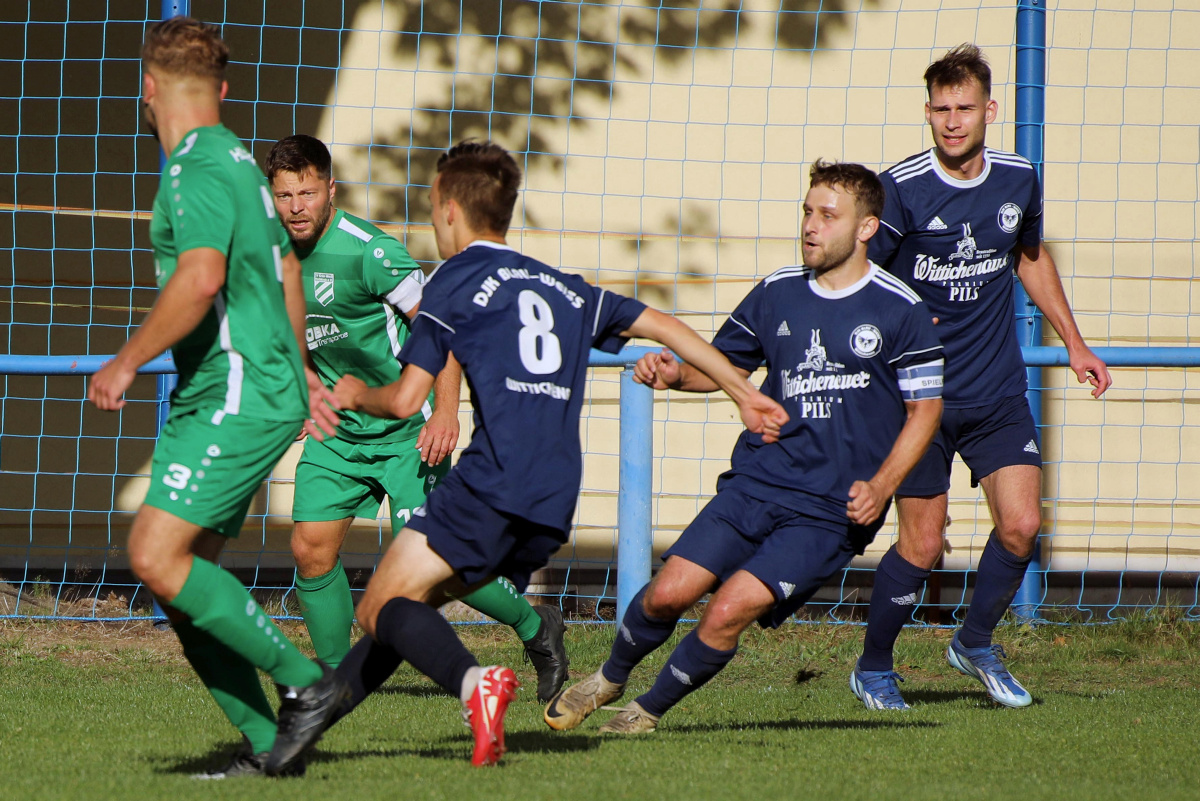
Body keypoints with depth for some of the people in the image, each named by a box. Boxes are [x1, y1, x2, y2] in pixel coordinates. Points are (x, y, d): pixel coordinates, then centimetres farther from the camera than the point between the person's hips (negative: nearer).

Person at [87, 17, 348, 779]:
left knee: (157, 556, -17)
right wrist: (296, 369, 41)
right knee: (182, 573, 6)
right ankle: (266, 738, 5)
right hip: (214, 398, 10)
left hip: (241, 397, -10)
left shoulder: (199, 171, -15)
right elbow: (285, 267, 31)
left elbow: (200, 280, -30)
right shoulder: (236, 160, 18)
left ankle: (306, 681, -14)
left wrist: (128, 362, -21)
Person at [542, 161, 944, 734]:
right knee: (668, 593, -10)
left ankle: (649, 710, 6)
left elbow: (925, 409, 1)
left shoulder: (900, 313, -5)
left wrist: (880, 487, -12)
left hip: (831, 513, -4)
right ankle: (611, 677, 21)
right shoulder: (778, 293, 8)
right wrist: (677, 374, -1)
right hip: (756, 482, 4)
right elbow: (724, 365, 22)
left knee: (729, 611, -18)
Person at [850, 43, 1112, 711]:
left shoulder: (1020, 179, 2)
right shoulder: (901, 189, -14)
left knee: (1022, 525, -7)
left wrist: (1075, 343, 25)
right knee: (922, 546, -4)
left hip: (999, 393, 4)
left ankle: (977, 643, 19)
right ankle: (874, 668, 18)